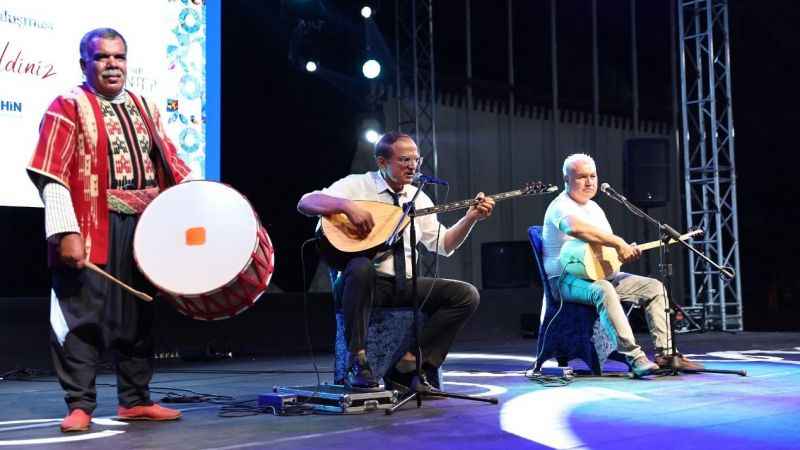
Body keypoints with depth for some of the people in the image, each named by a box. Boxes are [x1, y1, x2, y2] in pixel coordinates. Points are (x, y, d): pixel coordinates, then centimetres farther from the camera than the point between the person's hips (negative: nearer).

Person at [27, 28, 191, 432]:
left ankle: (136, 400, 21)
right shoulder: (69, 107, -2)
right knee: (83, 316, -3)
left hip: (144, 227, 6)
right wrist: (66, 232, -20)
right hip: (92, 231, -6)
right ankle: (80, 405, 6)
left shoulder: (143, 109, 17)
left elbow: (171, 163, 16)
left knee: (138, 315, 11)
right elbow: (52, 176, -11)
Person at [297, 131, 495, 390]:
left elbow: (444, 245, 15)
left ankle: (410, 362, -10)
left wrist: (471, 217, 1)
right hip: (366, 281, -5)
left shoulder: (418, 198, 14)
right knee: (362, 267, -40)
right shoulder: (356, 185, 0)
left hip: (404, 285, 5)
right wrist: (347, 205, -26)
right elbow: (305, 203, -11)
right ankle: (357, 364, -28)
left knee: (466, 295, -11)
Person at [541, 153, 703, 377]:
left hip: (602, 274, 9)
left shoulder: (594, 207, 20)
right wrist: (618, 243, -33)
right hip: (568, 279, -9)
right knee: (603, 290, -39)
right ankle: (635, 357, -40)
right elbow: (577, 228, -35)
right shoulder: (561, 206, -11)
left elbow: (608, 245, 23)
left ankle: (665, 354, -3)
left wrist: (627, 251, -2)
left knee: (654, 287, -2)